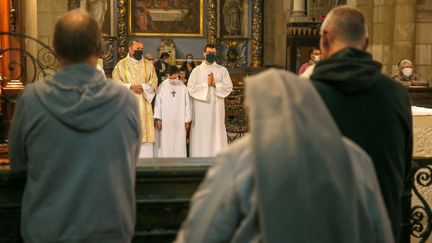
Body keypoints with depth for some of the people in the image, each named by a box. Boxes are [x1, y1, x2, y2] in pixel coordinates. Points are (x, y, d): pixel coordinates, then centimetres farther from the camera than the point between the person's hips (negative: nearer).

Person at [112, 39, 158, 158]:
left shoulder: (148, 64, 12)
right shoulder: (121, 64, 5)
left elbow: (154, 80, 4)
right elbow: (116, 81, -2)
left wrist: (143, 87, -13)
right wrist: (130, 87, -15)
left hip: (144, 104, 2)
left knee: (145, 131, -3)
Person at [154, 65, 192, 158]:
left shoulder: (183, 87, 3)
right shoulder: (162, 87, 0)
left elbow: (187, 104, 5)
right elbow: (158, 103, 0)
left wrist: (187, 120, 2)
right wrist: (158, 119, -6)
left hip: (179, 121, 1)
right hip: (165, 121, -1)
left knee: (179, 143, 2)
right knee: (165, 143, 0)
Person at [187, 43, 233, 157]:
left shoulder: (222, 70, 8)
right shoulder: (196, 70, 5)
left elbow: (229, 87, 0)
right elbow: (191, 88, -4)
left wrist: (215, 83, -12)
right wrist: (206, 84, -11)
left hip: (216, 107, 1)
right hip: (201, 107, -1)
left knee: (217, 133, 0)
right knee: (201, 135, -2)